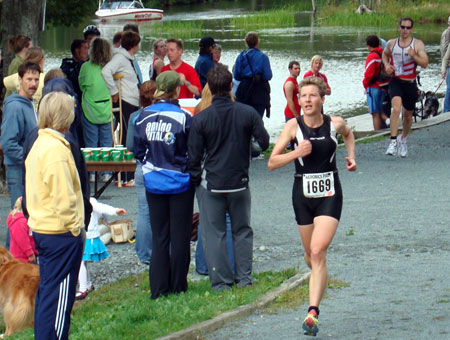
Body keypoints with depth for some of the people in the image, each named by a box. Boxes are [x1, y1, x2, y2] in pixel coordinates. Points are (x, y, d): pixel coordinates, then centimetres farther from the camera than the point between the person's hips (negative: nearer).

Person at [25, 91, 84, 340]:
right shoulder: (56, 149, -19)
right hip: (61, 233, -10)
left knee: (47, 291, 17)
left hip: (41, 229, 10)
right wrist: (75, 227, -13)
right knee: (59, 295, -5)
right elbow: (63, 197, -22)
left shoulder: (39, 144, 11)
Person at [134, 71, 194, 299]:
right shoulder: (183, 118, -15)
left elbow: (138, 150, 5)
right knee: (180, 236, 7)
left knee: (159, 236, 10)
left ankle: (158, 288, 9)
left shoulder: (144, 116, -2)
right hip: (179, 183, -4)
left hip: (153, 183, 4)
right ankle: (178, 286, 13)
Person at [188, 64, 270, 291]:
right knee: (242, 230, 16)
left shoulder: (201, 119, -10)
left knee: (214, 232, 5)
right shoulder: (247, 113, -6)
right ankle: (244, 277, 15)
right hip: (239, 182, 2)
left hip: (211, 185, -2)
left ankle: (221, 281, 5)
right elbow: (264, 142, 2)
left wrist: (195, 181, 6)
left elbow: (193, 156, -6)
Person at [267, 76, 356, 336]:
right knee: (311, 255, 13)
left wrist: (351, 156, 9)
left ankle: (313, 313, -21)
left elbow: (348, 133, 25)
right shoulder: (293, 126, -6)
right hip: (303, 195, 2)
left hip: (329, 195, -2)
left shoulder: (335, 124, -2)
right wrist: (297, 152, -20)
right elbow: (272, 163, -7)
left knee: (318, 252, -17)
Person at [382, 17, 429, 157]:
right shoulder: (391, 43, 4)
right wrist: (387, 65, 5)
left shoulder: (418, 44, -3)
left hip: (410, 84, 1)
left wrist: (414, 56, -28)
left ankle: (403, 139, 40)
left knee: (408, 115, 14)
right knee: (396, 108, -25)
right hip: (395, 81, -1)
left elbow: (425, 64, -10)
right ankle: (393, 141, -24)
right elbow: (385, 54, 25)